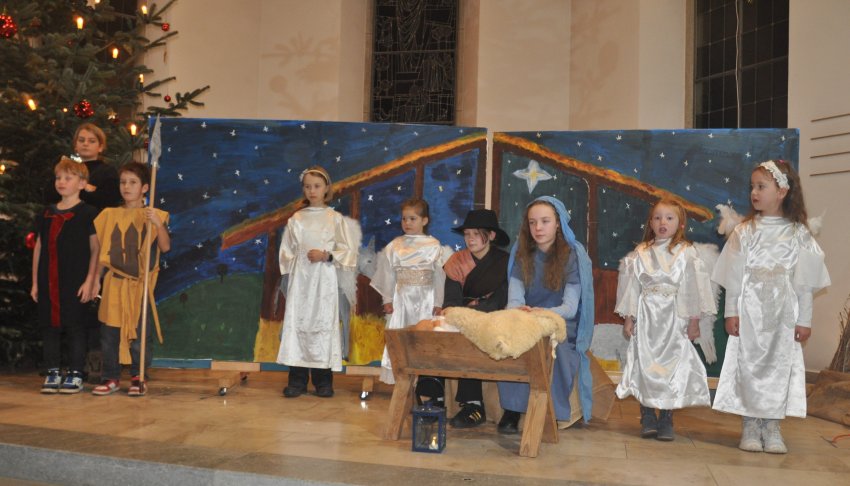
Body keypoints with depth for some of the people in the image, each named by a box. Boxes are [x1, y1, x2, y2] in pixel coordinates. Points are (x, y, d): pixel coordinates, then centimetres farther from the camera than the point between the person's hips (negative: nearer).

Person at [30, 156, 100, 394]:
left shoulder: (88, 213, -3)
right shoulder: (46, 213, 12)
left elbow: (95, 250, -4)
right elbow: (38, 248, 14)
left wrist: (89, 281, -10)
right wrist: (35, 282, 11)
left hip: (75, 282, -5)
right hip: (48, 282, 5)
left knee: (74, 326, 1)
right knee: (49, 326, 7)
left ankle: (75, 374, 10)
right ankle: (52, 373, 18)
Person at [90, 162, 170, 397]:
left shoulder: (153, 216, -1)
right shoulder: (110, 215, 9)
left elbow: (165, 247, -10)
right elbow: (103, 250, 13)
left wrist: (158, 223, -23)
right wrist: (96, 277, 12)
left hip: (141, 283, -3)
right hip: (114, 282, 3)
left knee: (140, 332, 1)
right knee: (109, 332, 5)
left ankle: (138, 378, 13)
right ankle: (111, 377, 17)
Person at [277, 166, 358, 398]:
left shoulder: (335, 218, 3)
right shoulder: (296, 219, 9)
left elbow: (348, 249, 0)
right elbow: (286, 250, 10)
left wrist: (326, 255, -13)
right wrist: (292, 271, -2)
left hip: (324, 278, -2)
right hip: (300, 277, 2)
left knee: (323, 323, -2)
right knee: (297, 322, -1)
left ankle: (323, 380, 7)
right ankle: (297, 379, 5)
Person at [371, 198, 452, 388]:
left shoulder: (434, 246, -1)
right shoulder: (394, 246, 4)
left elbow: (440, 276, -1)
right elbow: (388, 274, 6)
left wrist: (438, 303, -3)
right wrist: (387, 299, 2)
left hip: (426, 300, -2)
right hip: (402, 299, 2)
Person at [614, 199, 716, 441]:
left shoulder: (687, 254, 0)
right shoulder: (640, 254, 6)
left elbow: (693, 288, 0)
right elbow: (631, 285, 8)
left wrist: (694, 319, -2)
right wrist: (629, 317, 4)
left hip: (674, 317, -1)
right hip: (646, 317, 2)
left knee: (671, 365, 1)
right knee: (645, 365, 1)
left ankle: (666, 420, 10)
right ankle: (648, 418, 11)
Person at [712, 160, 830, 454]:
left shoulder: (798, 233, 1)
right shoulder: (745, 231, 2)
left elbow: (805, 281, 2)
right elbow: (733, 276, 2)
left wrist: (804, 319, 1)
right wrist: (731, 312, -3)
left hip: (783, 313, 0)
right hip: (749, 310, 0)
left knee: (779, 366, 3)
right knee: (748, 365, 2)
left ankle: (772, 427, 13)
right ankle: (750, 425, 11)